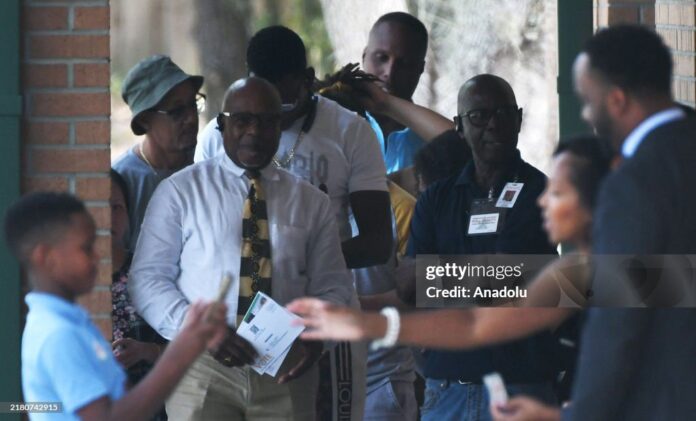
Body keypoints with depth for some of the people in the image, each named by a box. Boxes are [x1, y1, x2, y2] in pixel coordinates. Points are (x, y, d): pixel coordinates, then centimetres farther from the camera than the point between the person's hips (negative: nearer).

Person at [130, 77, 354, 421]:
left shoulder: (311, 203, 13)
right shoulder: (179, 192, 5)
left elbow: (332, 287, 11)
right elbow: (147, 279, 1)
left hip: (284, 373, 2)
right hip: (203, 366, -2)